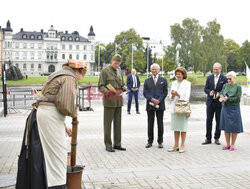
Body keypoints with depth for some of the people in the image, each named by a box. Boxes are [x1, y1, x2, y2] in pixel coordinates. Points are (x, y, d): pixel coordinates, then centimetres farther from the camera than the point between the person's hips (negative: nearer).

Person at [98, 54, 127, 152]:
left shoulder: (119, 71, 16)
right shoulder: (105, 71, -2)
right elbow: (100, 86, -6)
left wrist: (124, 88, 0)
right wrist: (107, 91, -25)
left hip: (119, 100, 6)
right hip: (109, 100, -6)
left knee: (118, 122, 7)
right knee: (108, 123, -2)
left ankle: (117, 144, 14)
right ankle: (108, 145, 4)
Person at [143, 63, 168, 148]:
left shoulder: (163, 80, 7)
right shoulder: (147, 81, 10)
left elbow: (165, 92, 1)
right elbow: (145, 93, 2)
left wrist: (158, 100, -11)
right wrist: (152, 99, -13)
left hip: (160, 105, -1)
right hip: (150, 105, 1)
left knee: (160, 123, 4)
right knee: (150, 123, 4)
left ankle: (160, 142, 12)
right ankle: (150, 141, 13)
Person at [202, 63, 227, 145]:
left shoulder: (224, 79, -1)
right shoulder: (209, 78, 9)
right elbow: (205, 88, 7)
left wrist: (219, 94, -19)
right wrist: (209, 92, -14)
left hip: (219, 102, -2)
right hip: (210, 102, 2)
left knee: (218, 121, 5)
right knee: (208, 120, 3)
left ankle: (217, 138, 17)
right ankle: (208, 138, 11)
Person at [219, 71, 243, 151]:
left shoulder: (238, 87, -5)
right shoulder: (225, 85, 9)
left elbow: (238, 98, -11)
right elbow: (221, 93, 6)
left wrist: (228, 99, -15)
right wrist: (221, 97, -16)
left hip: (234, 108, -4)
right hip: (225, 108, 5)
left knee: (234, 127, 2)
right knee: (226, 126, 8)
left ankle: (232, 145, 13)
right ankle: (228, 144, 19)